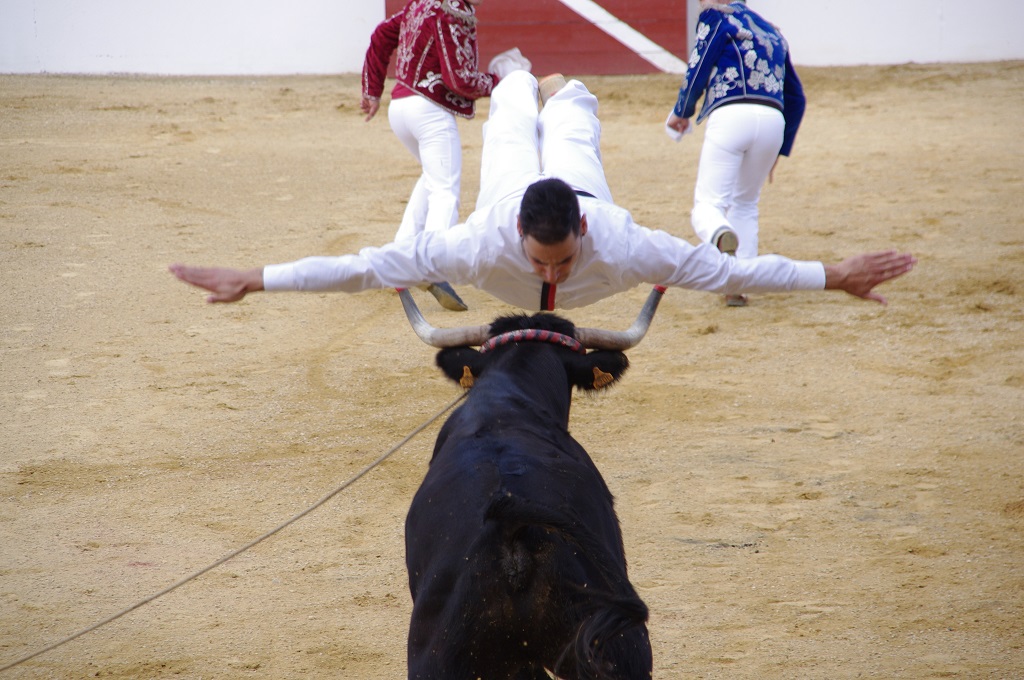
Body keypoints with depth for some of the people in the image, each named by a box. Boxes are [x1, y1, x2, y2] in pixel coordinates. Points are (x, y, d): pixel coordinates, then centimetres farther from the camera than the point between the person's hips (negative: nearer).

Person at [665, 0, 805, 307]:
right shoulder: (772, 33, 29)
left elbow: (697, 73, 4)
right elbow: (796, 98, 28)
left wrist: (680, 114, 22)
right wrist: (779, 151, 32)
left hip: (730, 117, -5)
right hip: (774, 120, 5)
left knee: (709, 203, -5)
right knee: (745, 204, 21)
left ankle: (721, 236, -41)